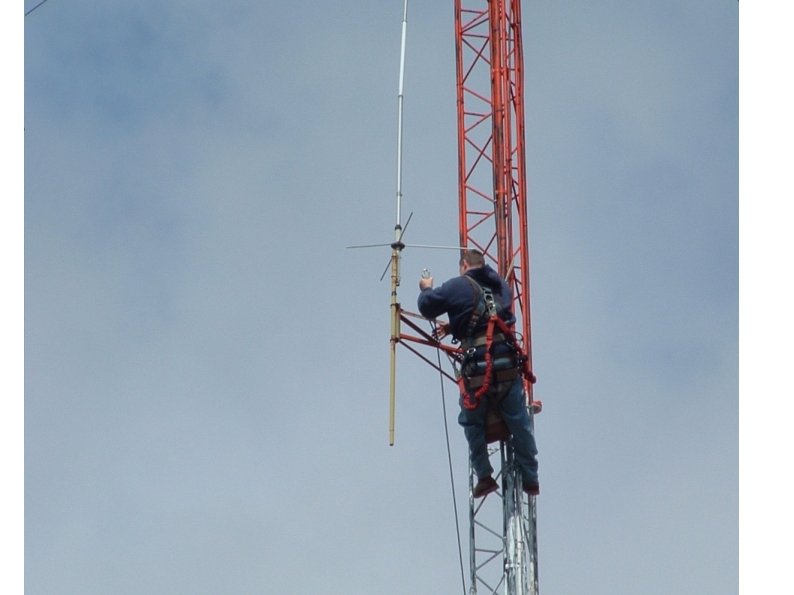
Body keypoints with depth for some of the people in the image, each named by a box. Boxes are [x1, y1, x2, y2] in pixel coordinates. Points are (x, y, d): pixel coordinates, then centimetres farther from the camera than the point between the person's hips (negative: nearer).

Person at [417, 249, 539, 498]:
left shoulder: (459, 286, 0)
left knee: (472, 422, 14)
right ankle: (530, 478, 18)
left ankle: (484, 476, 8)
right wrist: (454, 326, 34)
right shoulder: (502, 286, 18)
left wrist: (426, 289, 24)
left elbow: (427, 307, 3)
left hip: (477, 368, -4)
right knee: (519, 424, 11)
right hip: (508, 365, 4)